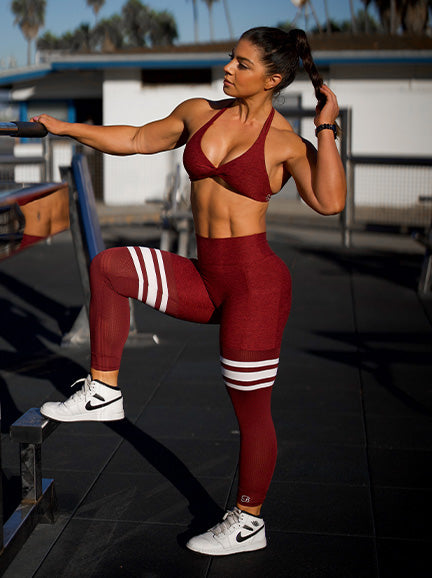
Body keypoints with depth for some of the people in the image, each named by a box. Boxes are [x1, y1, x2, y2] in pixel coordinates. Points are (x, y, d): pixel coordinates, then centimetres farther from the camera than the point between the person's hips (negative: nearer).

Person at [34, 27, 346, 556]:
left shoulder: (286, 143, -7)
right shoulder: (199, 113, 9)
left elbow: (329, 202, -23)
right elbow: (138, 140, 21)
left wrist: (326, 127, -18)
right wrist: (68, 128, 21)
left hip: (255, 282, -6)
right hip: (206, 279, 6)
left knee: (251, 409, 4)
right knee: (107, 266, -6)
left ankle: (248, 524, 25)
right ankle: (103, 393, 4)